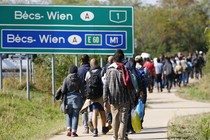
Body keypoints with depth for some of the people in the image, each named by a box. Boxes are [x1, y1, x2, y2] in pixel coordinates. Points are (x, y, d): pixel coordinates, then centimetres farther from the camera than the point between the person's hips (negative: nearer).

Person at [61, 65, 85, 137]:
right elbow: (82, 90, -4)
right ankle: (73, 131, -1)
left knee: (69, 115, 16)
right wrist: (82, 96, 14)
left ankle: (69, 129, 1)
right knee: (75, 115, 4)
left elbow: (63, 90, -4)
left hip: (68, 98, 1)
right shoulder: (78, 79, -4)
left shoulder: (66, 79, -5)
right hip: (77, 98, -1)